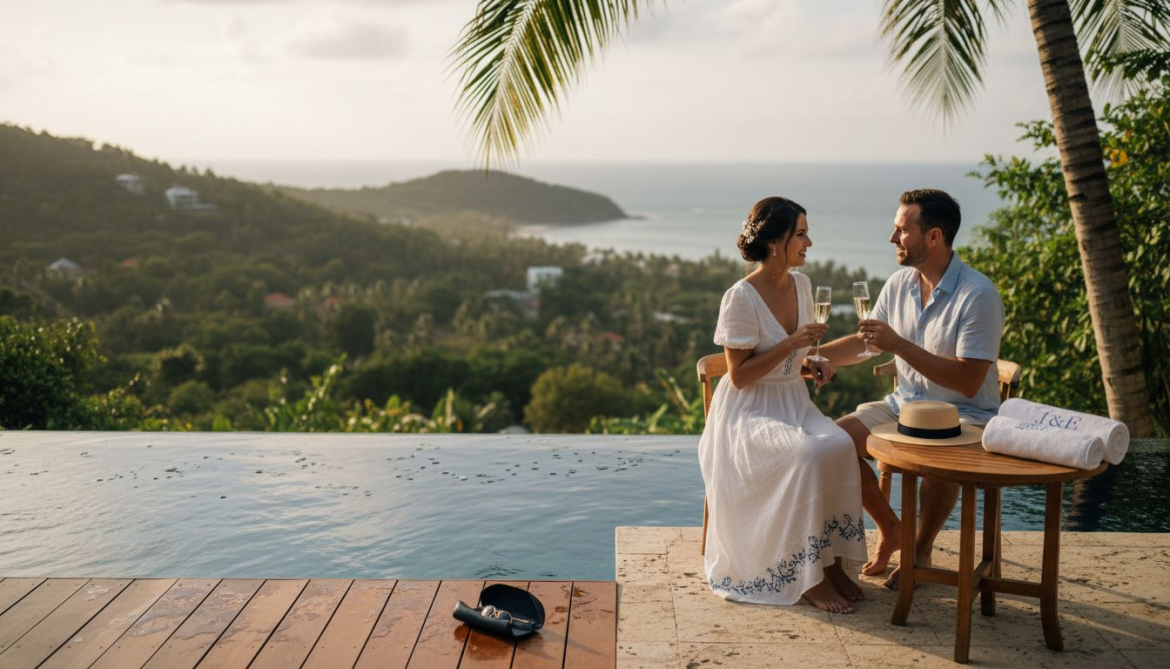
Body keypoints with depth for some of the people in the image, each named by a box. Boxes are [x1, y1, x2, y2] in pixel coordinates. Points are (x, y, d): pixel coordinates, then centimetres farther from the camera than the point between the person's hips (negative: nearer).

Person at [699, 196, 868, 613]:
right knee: (809, 454, -32)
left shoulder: (801, 284, 6)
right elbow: (739, 376, -17)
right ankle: (808, 576, -17)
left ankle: (831, 560, -13)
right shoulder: (741, 298, -17)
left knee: (841, 445, -24)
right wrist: (792, 343, -23)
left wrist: (815, 364, 1)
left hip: (793, 402, 7)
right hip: (749, 411, -6)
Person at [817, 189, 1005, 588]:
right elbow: (862, 344, 17)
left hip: (965, 414, -6)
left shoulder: (978, 294, -18)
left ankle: (921, 549, -6)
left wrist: (899, 344, -28)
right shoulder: (899, 284, 3)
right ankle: (889, 530, 9)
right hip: (905, 404, 7)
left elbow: (968, 382, -25)